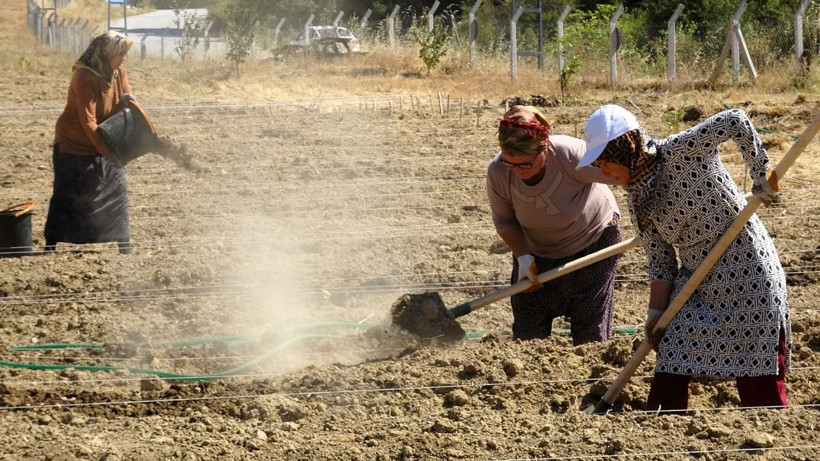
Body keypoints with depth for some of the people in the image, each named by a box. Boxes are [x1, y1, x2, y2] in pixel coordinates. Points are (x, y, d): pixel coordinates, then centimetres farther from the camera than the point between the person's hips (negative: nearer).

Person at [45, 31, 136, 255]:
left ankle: (123, 241, 16)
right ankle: (51, 243, 6)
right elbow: (88, 121, -27)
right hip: (74, 145, -7)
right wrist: (106, 151, -30)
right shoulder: (84, 77, -25)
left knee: (117, 191, 6)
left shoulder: (119, 72, -3)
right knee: (67, 195, -2)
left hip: (105, 143, 7)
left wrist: (127, 101, -22)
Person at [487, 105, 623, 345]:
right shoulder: (498, 172, -26)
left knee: (592, 333, -1)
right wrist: (523, 257, -21)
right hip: (536, 251, 3)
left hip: (593, 241, -3)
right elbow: (504, 220, -8)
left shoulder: (574, 156, -37)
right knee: (528, 335, 1)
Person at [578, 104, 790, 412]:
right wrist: (656, 313, 0)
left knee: (760, 379, -2)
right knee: (670, 368, 3)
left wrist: (761, 176, -20)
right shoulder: (636, 197, 3)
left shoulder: (681, 153, -18)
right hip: (696, 284, 7)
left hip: (747, 272, -7)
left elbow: (735, 121, -23)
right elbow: (660, 260, 6)